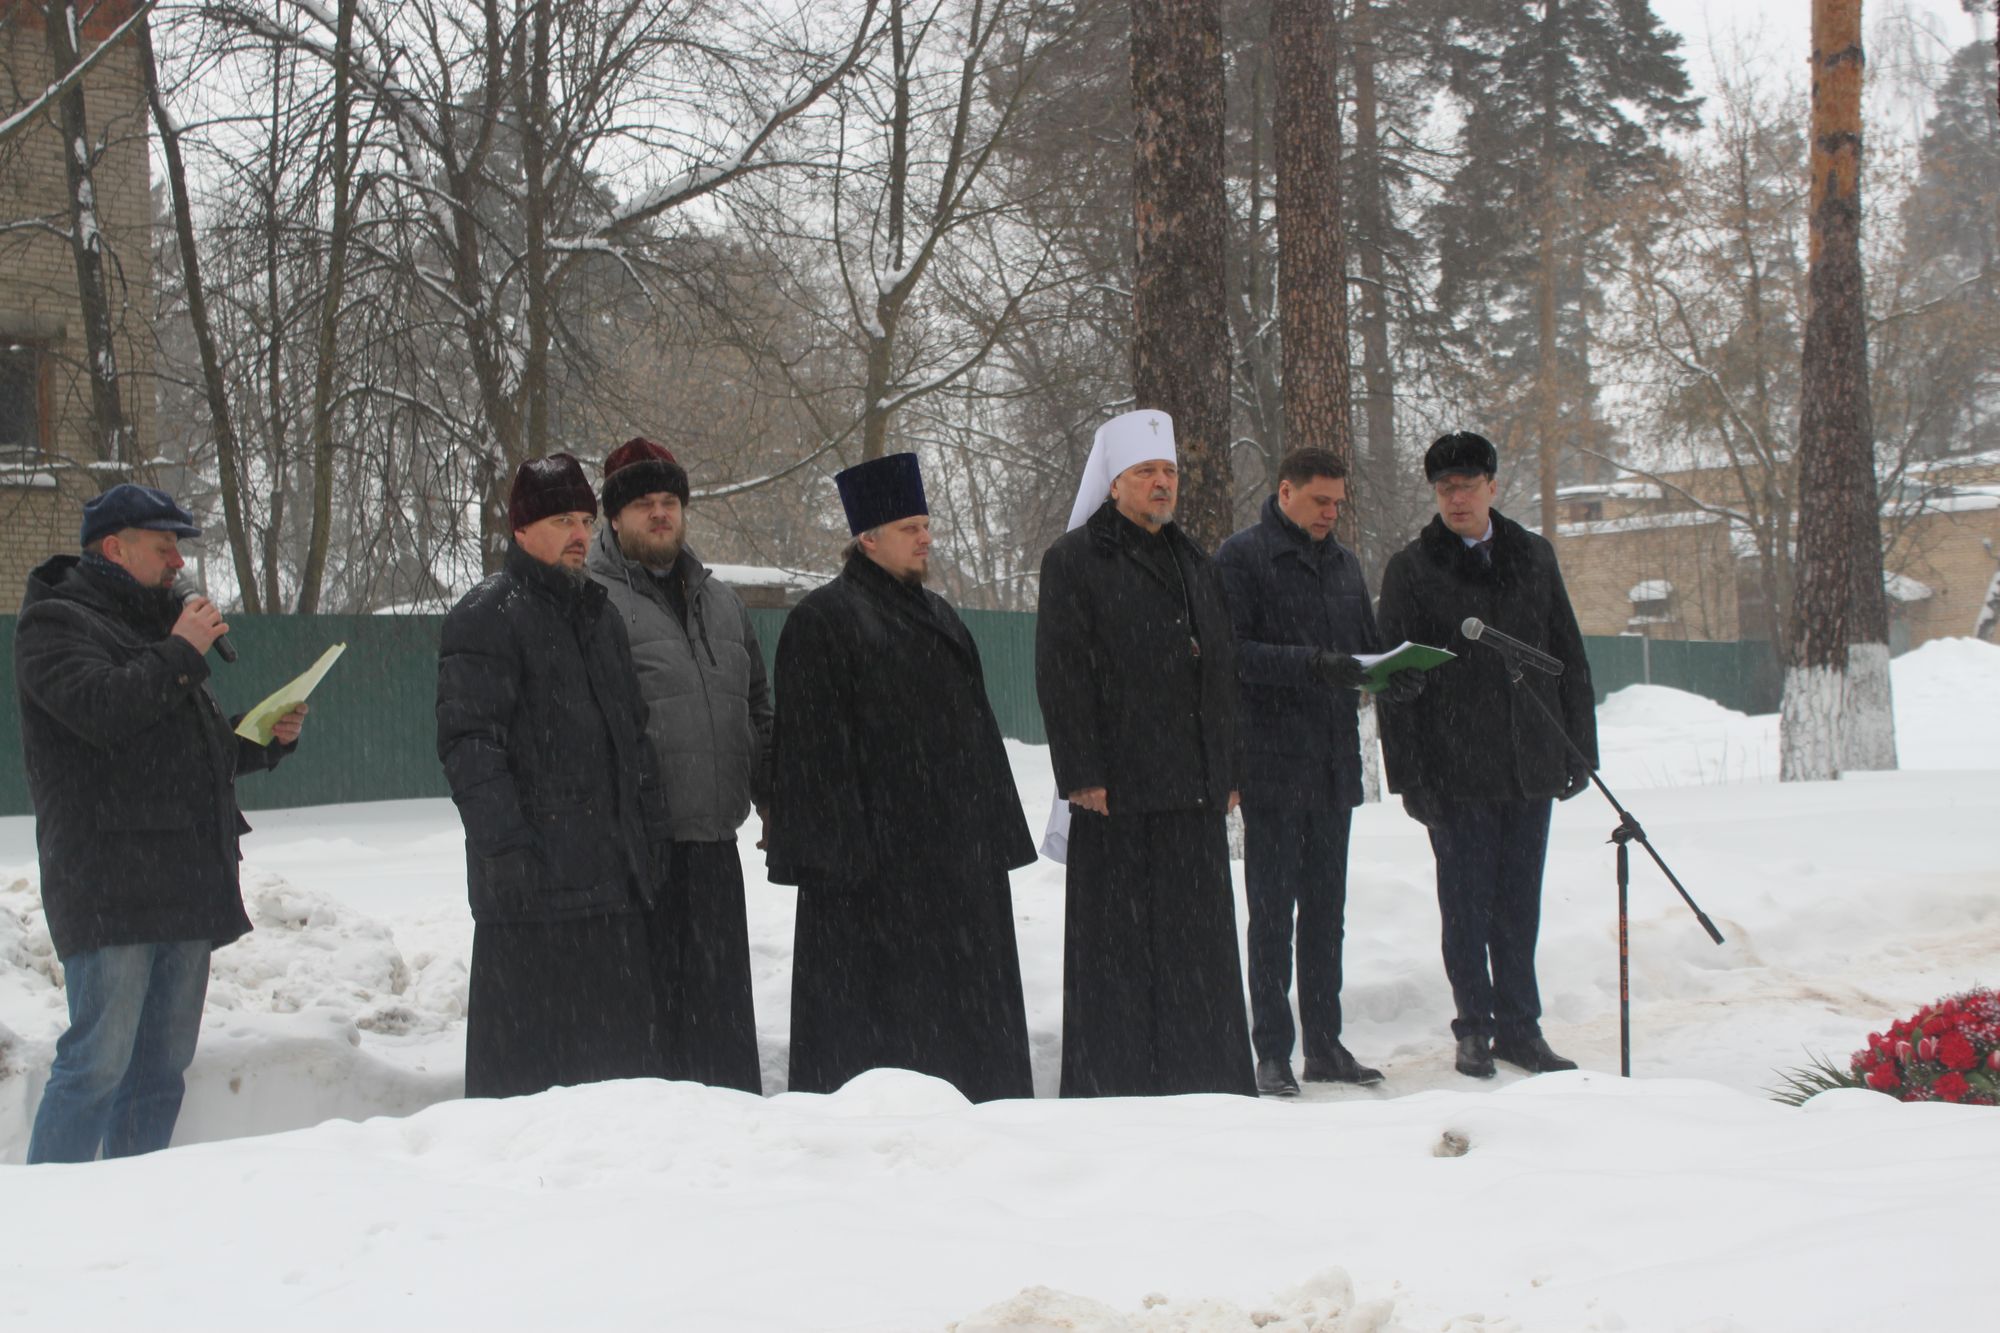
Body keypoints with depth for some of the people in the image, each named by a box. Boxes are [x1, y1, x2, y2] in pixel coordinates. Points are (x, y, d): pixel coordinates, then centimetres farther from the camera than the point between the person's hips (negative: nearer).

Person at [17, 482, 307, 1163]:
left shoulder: (156, 622, 24)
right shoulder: (54, 623, -3)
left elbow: (207, 745, 28)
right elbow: (102, 709, -22)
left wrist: (269, 736, 10)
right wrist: (179, 654, -12)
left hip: (186, 888, 9)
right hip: (110, 889, -9)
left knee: (164, 1067, 10)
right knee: (99, 1062, -12)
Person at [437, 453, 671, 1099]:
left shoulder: (598, 612, 20)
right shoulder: (486, 615, -5)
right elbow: (468, 741, -12)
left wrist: (651, 827, 16)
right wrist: (506, 847, -19)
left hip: (613, 876, 7)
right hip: (534, 880, -7)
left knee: (620, 1039, 9)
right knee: (530, 1054, -5)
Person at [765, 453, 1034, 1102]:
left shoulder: (937, 615, 18)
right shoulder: (824, 619, -7)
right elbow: (815, 747, -13)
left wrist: (996, 835, 17)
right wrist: (838, 852, -19)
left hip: (955, 848, 8)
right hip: (874, 853, -8)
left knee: (963, 1007, 10)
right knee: (879, 1014, -5)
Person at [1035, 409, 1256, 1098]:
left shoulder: (1193, 563, 19)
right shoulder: (1075, 560, -3)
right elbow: (1061, 674, -10)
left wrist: (1229, 771, 16)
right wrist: (1081, 775, -16)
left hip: (1194, 788, 7)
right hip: (1118, 790, -6)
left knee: (1198, 939, 9)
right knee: (1119, 937, -4)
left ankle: (1206, 1082, 17)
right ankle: (1113, 1090, 2)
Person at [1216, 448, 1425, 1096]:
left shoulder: (1342, 562, 16)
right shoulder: (1242, 556, -5)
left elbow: (1368, 646, 20)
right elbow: (1231, 652, -15)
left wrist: (1395, 672, -3)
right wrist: (1311, 664, -26)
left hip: (1334, 764, 7)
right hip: (1271, 763, -7)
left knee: (1326, 907, 11)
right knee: (1272, 911, -2)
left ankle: (1324, 1044, 18)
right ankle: (1272, 1053, 3)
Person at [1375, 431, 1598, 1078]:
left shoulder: (1533, 557, 11)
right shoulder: (1411, 569, -1)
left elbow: (1568, 655, 15)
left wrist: (1579, 748, 9)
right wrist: (1411, 776, -9)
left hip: (1531, 765, 3)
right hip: (1456, 770, -3)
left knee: (1519, 903, 9)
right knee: (1467, 903, 2)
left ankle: (1519, 1026, 18)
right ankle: (1475, 1029, 13)